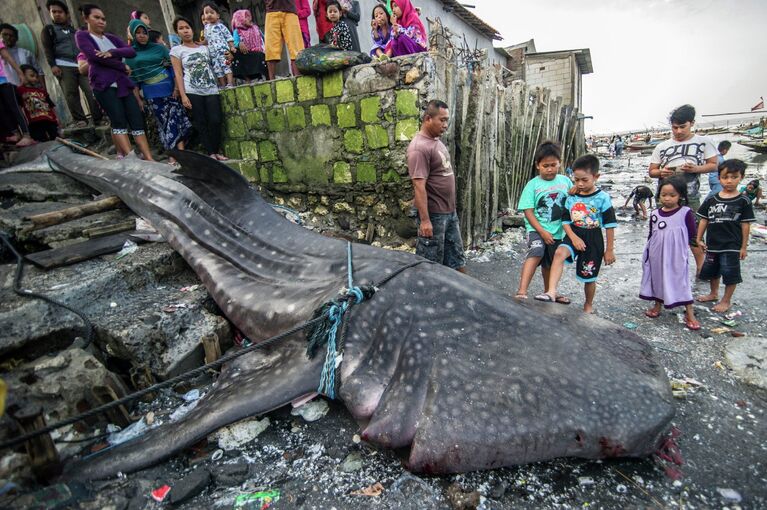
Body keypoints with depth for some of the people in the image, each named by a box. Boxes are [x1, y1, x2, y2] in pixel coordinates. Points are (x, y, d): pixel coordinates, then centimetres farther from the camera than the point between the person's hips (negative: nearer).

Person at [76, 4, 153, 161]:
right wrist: (123, 66, -2)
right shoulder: (82, 35, 9)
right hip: (103, 85, -5)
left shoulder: (111, 37, 22)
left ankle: (149, 159, -13)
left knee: (137, 120, -8)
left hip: (123, 84, 5)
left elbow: (132, 51, 6)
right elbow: (94, 56, -8)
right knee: (119, 121, -18)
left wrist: (112, 52, -11)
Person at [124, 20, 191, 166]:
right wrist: (137, 99, -1)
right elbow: (132, 78, 6)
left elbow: (173, 67, 6)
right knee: (163, 122, -2)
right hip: (151, 93, -1)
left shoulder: (159, 48, 9)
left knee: (176, 118, -7)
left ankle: (180, 151, -7)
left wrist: (176, 88, -5)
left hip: (169, 87, 1)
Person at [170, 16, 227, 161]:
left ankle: (217, 151, 0)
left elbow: (212, 66, 20)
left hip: (211, 89, 3)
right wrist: (183, 95, -10)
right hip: (192, 92, -3)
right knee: (201, 122, -5)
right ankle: (211, 153, -4)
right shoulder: (176, 50, 6)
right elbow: (178, 74, -1)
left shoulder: (204, 48, 16)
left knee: (215, 120, -8)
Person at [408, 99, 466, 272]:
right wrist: (425, 220, -25)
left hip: (450, 211, 9)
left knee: (456, 255, 19)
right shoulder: (419, 147, -19)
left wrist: (451, 208, 19)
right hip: (433, 214, -9)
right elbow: (419, 186, -23)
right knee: (431, 261, 5)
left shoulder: (437, 141, 11)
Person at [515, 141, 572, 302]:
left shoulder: (565, 181, 1)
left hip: (558, 231, 4)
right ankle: (522, 291, -36)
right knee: (536, 253, -30)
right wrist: (542, 231, -17)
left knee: (549, 264, 19)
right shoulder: (533, 184, -8)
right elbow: (528, 211, -12)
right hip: (537, 229, -4)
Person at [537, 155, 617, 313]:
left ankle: (588, 305, 35)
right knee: (559, 253, -31)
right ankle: (551, 292, -35)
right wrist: (573, 237, -14)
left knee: (589, 277, 10)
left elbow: (610, 225, -6)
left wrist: (609, 250, -4)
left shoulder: (602, 198, -9)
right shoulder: (571, 198, 1)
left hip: (593, 240, -2)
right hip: (574, 236, 2)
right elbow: (565, 220, 4)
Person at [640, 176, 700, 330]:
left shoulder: (686, 213, -9)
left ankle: (690, 314, 13)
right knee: (658, 279, 16)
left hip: (676, 256, -4)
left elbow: (692, 236, -2)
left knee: (681, 282, 2)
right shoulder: (655, 214, 2)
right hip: (657, 255, 4)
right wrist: (648, 253, 12)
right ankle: (658, 306, 33)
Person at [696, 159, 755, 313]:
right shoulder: (711, 200, 1)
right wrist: (698, 239, 3)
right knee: (712, 270, 18)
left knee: (730, 273, 3)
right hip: (713, 244, 4)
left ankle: (726, 300, 19)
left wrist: (744, 246, -4)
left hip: (732, 245, -3)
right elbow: (704, 220, 6)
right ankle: (714, 293, 39)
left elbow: (745, 225, -4)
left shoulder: (743, 201, -6)